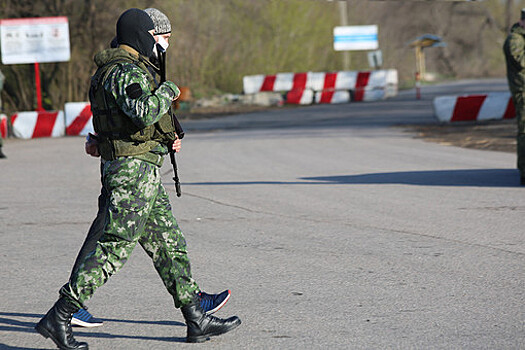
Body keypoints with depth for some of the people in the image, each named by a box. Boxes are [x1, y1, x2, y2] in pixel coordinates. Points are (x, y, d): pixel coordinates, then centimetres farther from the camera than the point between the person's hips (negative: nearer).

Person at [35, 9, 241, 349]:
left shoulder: (113, 69, 17)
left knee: (170, 245, 11)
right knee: (115, 248, -10)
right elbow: (145, 113, -32)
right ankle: (59, 317, -9)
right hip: (134, 170, -11)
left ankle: (197, 320, 15)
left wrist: (166, 138, 17)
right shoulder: (127, 72, -16)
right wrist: (168, 91, -14)